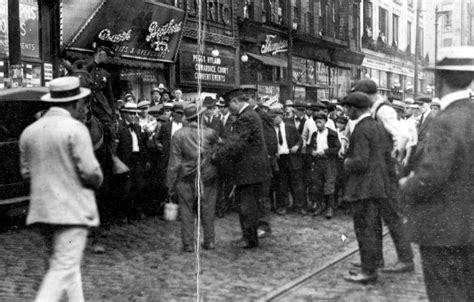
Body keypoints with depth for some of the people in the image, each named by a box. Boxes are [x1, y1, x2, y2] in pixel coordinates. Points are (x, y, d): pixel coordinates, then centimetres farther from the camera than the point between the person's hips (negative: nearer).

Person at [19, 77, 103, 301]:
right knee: (63, 268, -5)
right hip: (72, 210, -7)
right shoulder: (75, 129, -13)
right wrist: (97, 180, 5)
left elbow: (26, 172, 13)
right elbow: (91, 173, -16)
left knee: (69, 265, 19)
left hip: (41, 210, 7)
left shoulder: (29, 131, 8)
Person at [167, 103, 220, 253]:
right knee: (207, 210, 11)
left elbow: (174, 163, -5)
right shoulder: (210, 133, -6)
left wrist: (171, 184, 1)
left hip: (186, 178, -1)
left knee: (186, 211, 8)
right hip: (208, 177, 1)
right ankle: (209, 241, 19)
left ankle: (188, 244, 9)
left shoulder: (178, 135, -7)